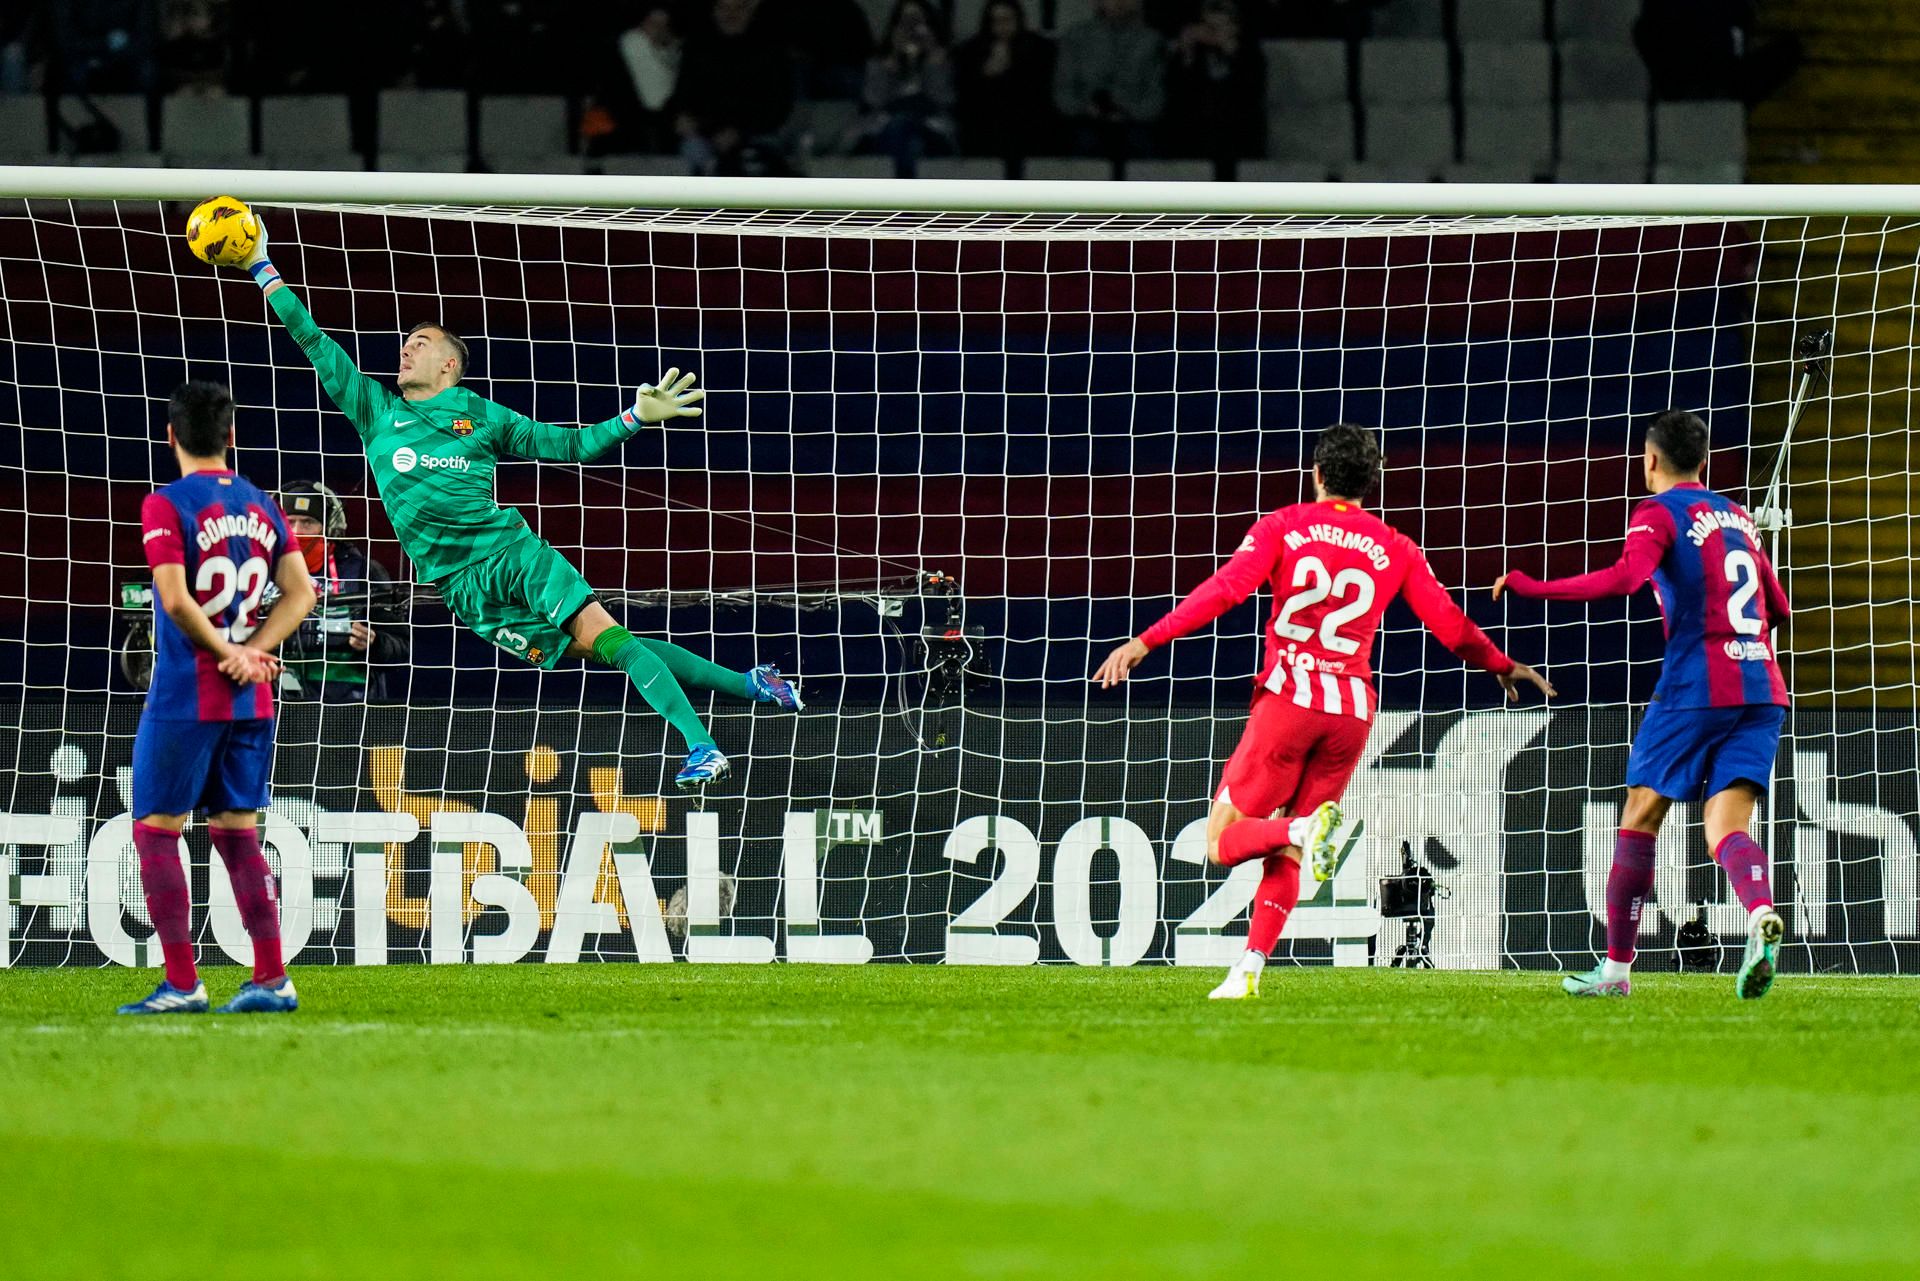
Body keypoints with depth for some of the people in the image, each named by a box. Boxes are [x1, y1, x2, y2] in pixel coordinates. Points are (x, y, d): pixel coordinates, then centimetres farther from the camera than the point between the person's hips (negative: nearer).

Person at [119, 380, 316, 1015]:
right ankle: (271, 980, 6)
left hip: (185, 695, -6)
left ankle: (182, 982, -4)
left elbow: (176, 599, -18)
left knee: (156, 831, 2)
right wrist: (248, 652, -3)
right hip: (252, 700, 6)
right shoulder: (261, 506, 10)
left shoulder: (167, 504, -9)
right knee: (238, 831, 11)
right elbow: (300, 593, 6)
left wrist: (233, 654, -6)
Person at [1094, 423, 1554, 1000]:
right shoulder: (1395, 549, 10)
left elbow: (1225, 589, -9)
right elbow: (1449, 624, 12)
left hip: (1288, 698, -3)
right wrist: (1504, 667, 30)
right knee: (1283, 856, 13)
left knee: (1223, 842, 2)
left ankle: (1308, 827, -27)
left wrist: (1147, 641, -9)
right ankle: (1247, 973, 0)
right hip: (1353, 710, 3)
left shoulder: (1284, 526, 3)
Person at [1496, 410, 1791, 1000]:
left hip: (1695, 686, -5)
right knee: (1728, 827, -3)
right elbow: (1777, 607, 25)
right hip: (1762, 687, 5)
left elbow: (1626, 576, -21)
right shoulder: (1735, 515, 19)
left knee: (1640, 819, 8)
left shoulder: (1658, 513, -1)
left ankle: (1616, 967, 10)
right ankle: (1761, 913, -35)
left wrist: (1530, 586, -18)